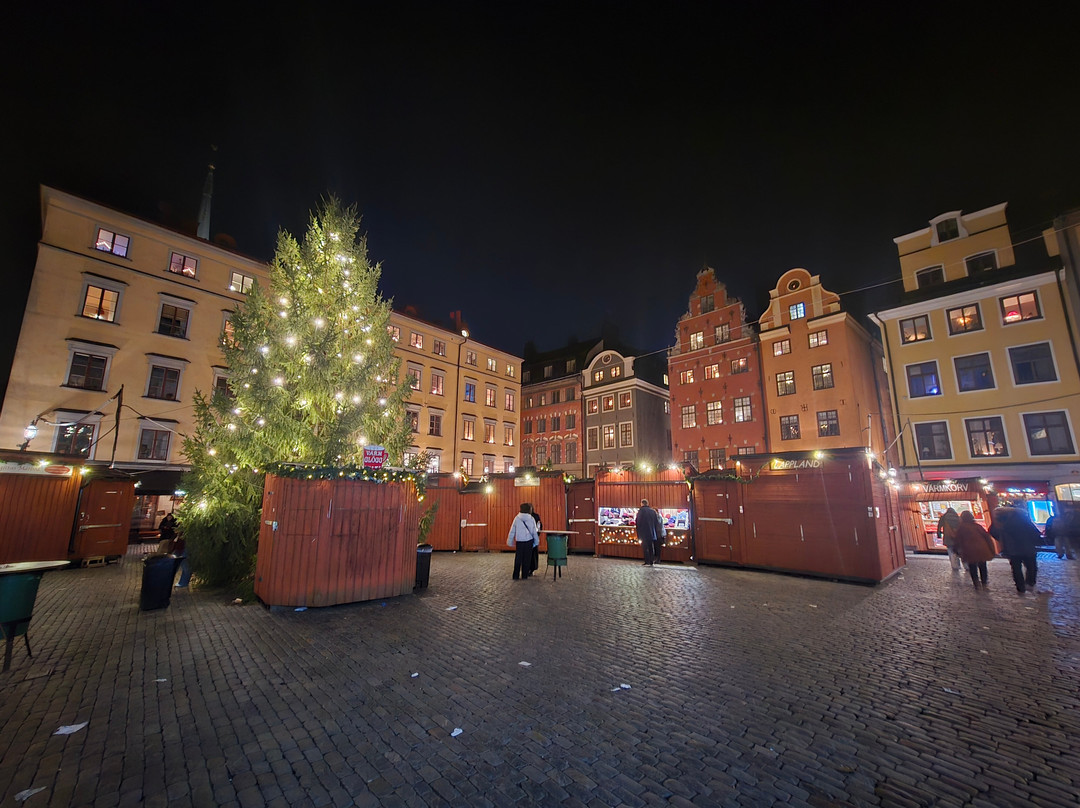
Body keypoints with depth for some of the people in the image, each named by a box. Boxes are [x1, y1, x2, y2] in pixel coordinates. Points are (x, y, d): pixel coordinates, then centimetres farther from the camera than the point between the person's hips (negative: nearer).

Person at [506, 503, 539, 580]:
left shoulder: (517, 518, -3)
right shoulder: (531, 519, -3)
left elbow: (512, 531, 1)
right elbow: (534, 532, 3)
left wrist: (510, 542, 10)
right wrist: (537, 542, 14)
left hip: (519, 541, 0)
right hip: (529, 541, 0)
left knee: (518, 559, 8)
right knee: (527, 558, 9)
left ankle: (516, 576, 10)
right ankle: (524, 576, 12)